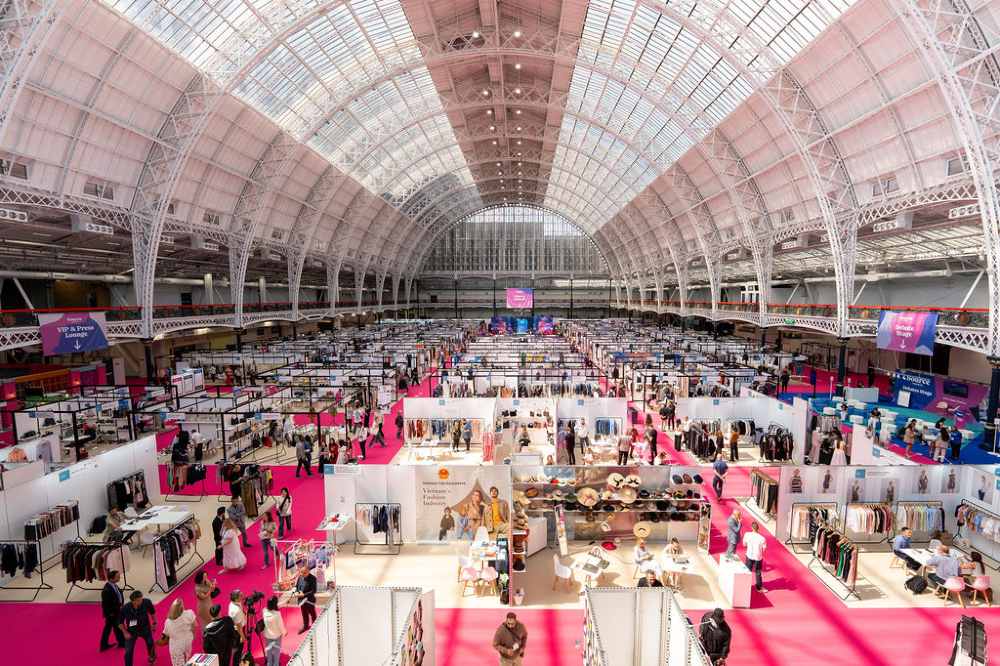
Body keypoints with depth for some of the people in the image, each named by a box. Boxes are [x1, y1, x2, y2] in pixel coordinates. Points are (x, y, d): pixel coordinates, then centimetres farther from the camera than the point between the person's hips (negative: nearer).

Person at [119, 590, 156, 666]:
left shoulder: (146, 602, -28)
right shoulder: (125, 608, -30)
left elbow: (152, 612, -7)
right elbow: (120, 622, -11)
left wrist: (154, 623, 0)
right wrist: (125, 633, -15)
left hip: (145, 628, 2)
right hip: (131, 631, -2)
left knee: (150, 643, 23)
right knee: (128, 652, -7)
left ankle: (152, 656, 57)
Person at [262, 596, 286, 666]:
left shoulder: (265, 611, -16)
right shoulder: (277, 613, -28)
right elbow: (280, 625, -18)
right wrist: (284, 632, 0)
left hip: (267, 635, 4)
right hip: (276, 636, -4)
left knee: (268, 651, 23)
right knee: (276, 652, 16)